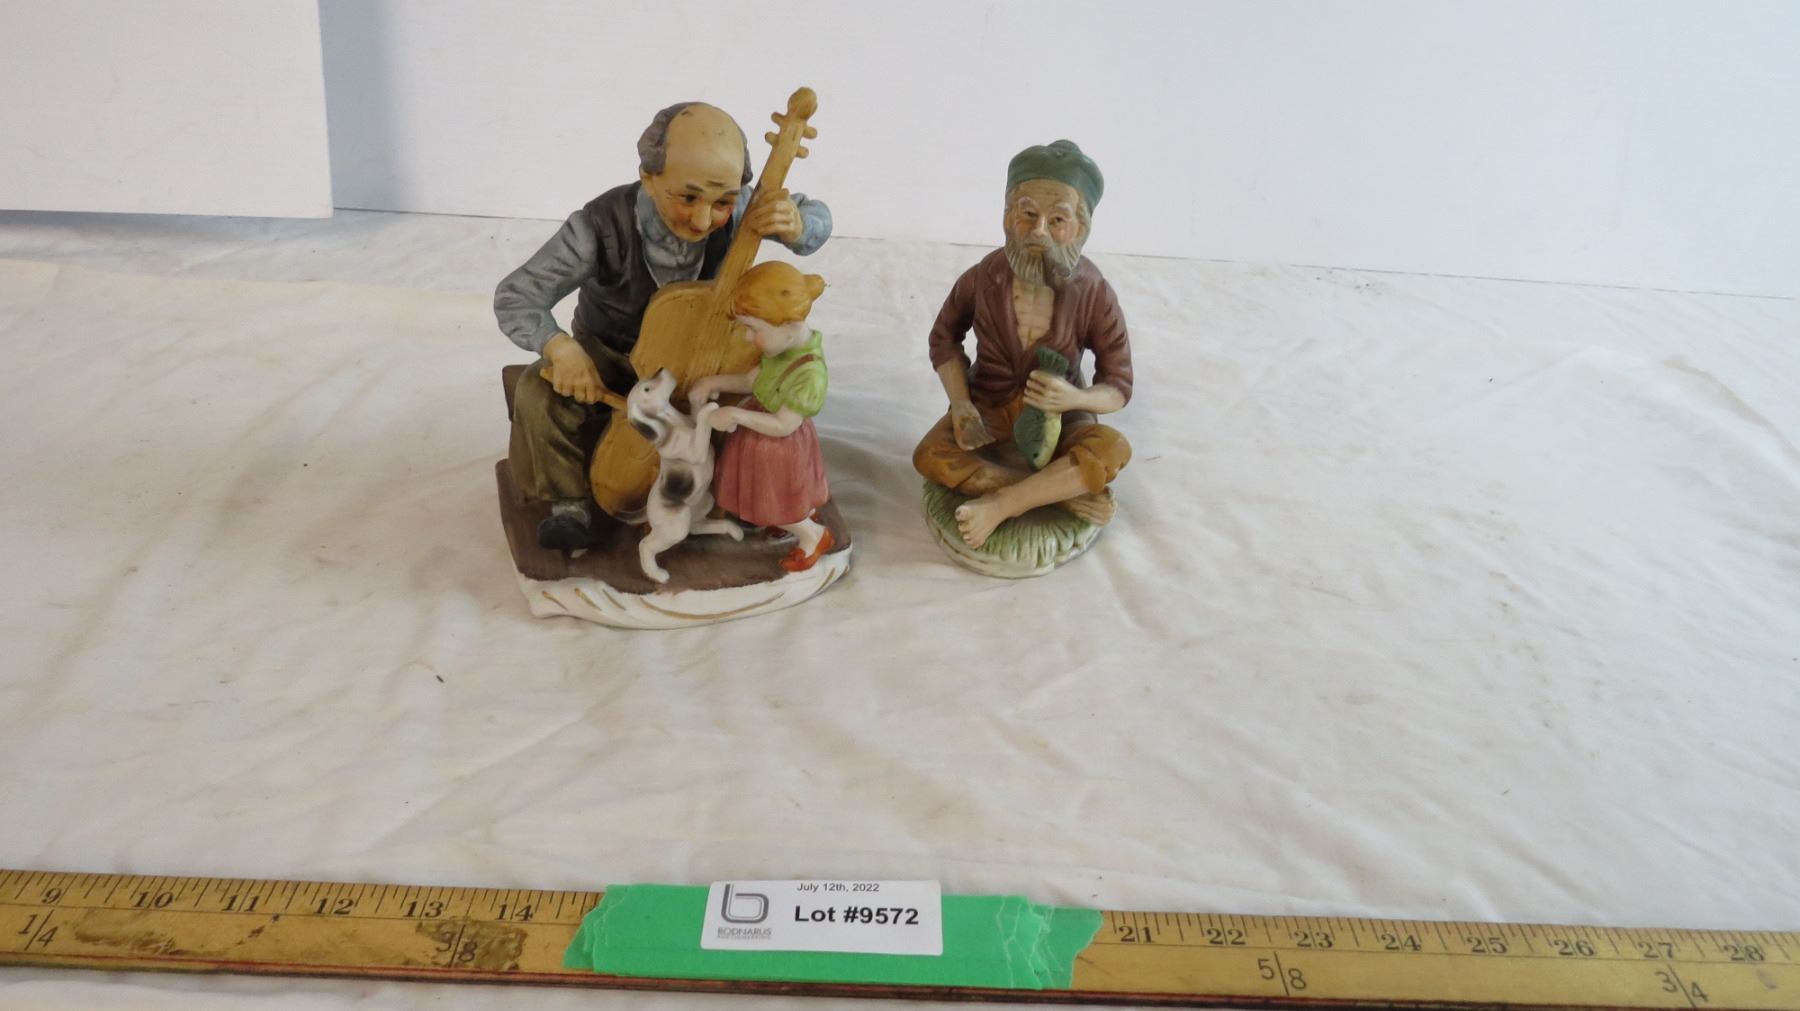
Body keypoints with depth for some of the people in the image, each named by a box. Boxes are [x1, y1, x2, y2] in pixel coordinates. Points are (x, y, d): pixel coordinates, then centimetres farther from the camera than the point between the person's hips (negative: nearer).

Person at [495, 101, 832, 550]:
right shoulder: (601, 226, -36)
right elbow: (515, 296, -31)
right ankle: (570, 503, -5)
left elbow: (817, 217, -13)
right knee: (538, 395, -27)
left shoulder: (734, 211, -28)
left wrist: (793, 225, -40)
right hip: (608, 355, -2)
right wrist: (561, 348, -51)